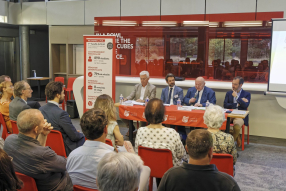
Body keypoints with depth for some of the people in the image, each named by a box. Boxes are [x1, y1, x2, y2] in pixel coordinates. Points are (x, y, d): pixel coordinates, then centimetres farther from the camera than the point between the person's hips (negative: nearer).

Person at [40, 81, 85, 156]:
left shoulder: (40, 110, -5)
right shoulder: (61, 113, -29)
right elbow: (74, 137, -20)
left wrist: (73, 132, 13)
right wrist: (82, 134, 3)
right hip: (66, 150, -8)